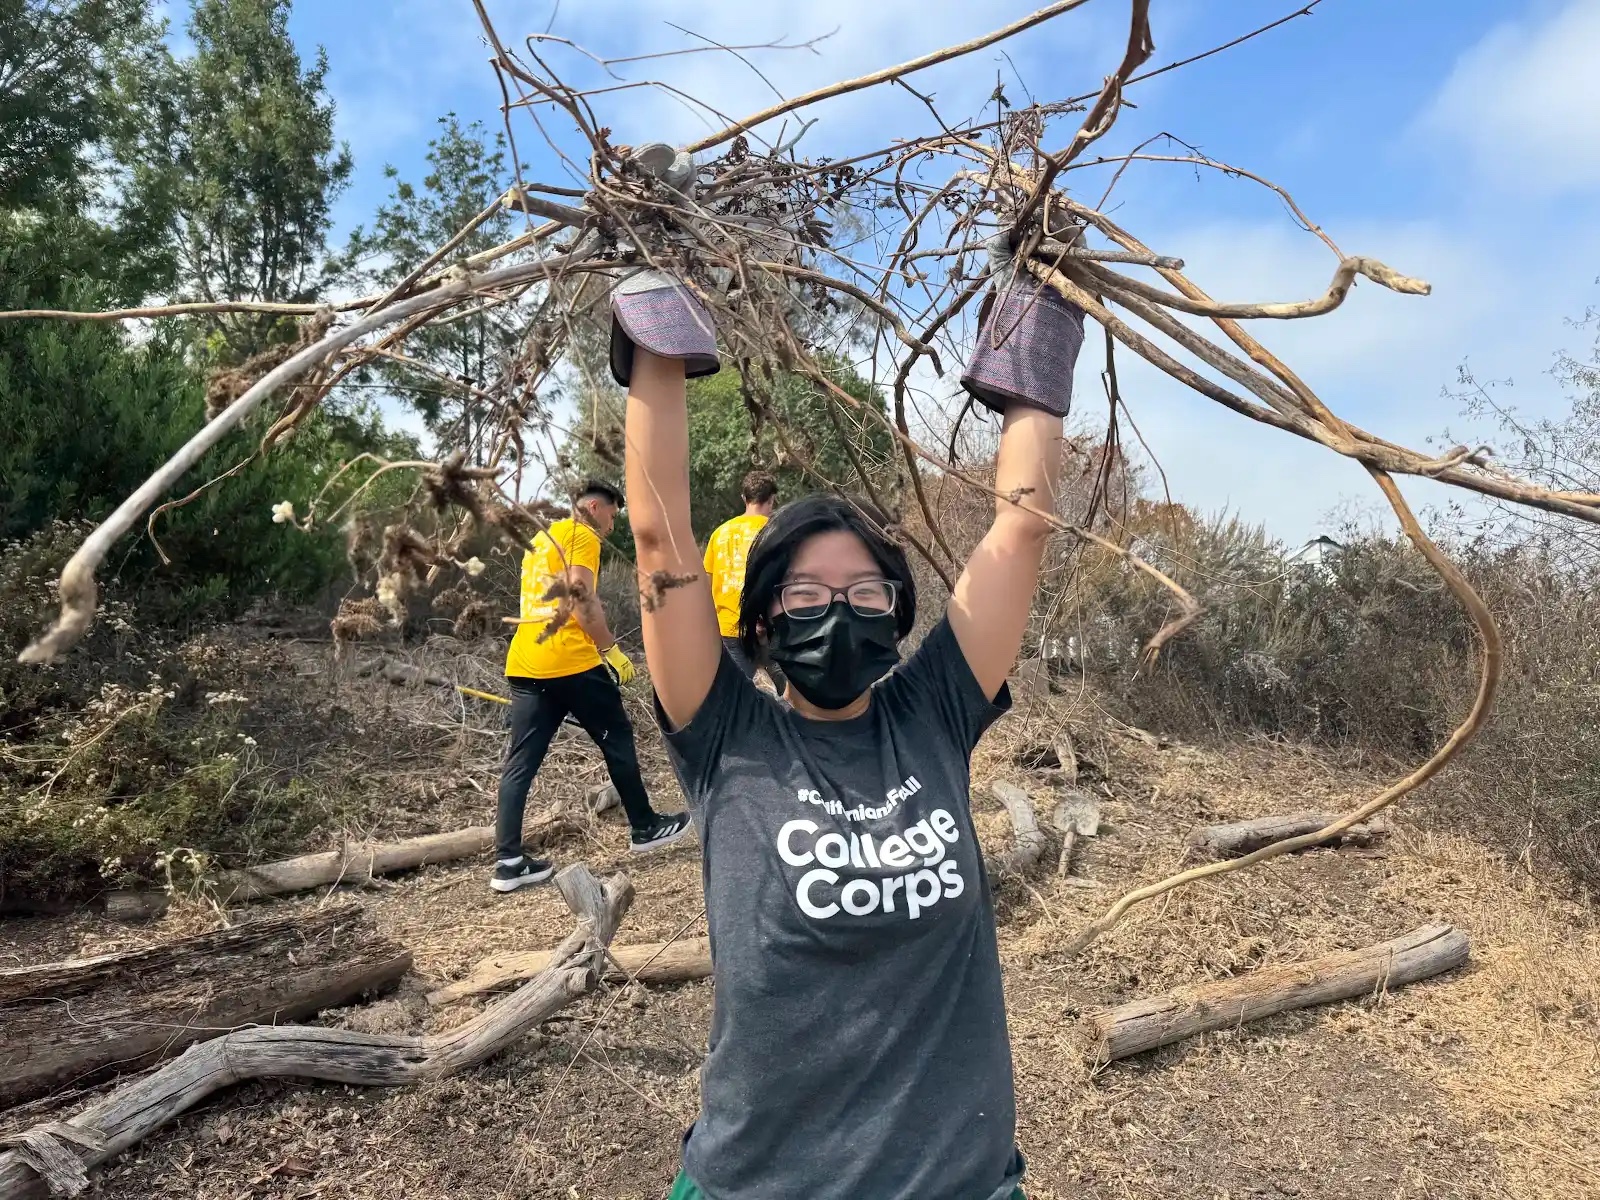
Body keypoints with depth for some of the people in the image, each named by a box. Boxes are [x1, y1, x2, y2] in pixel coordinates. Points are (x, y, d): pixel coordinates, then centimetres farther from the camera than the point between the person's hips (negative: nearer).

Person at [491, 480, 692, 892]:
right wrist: (611, 649, -9)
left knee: (520, 761, 4)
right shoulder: (582, 535, -3)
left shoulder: (540, 538, 25)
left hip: (524, 664, 8)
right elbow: (581, 597, -15)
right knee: (617, 739, 9)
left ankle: (508, 861, 1)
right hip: (570, 661, -8)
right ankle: (645, 827, 21)